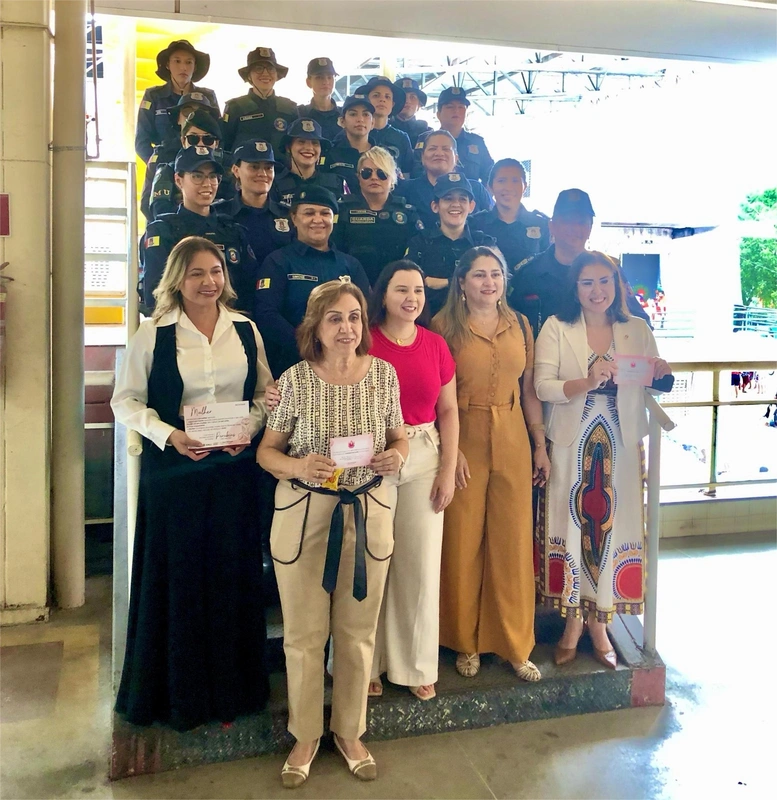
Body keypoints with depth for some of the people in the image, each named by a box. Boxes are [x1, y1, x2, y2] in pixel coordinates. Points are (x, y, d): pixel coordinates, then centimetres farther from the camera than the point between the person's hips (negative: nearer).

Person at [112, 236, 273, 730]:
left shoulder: (246, 330, 5)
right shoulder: (153, 334, -3)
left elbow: (265, 394, 10)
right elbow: (125, 400, -2)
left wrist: (249, 430, -8)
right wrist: (168, 435, -16)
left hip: (234, 470, 2)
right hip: (172, 469, -2)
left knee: (232, 576, 8)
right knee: (176, 577, 5)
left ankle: (229, 689, 25)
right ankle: (176, 693, 23)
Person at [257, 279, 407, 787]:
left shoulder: (383, 374, -1)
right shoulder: (295, 380, -7)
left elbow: (400, 438, 11)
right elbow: (267, 450, -1)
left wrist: (396, 456, -12)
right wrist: (300, 466, -21)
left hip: (368, 514, 2)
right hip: (303, 515, -1)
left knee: (358, 632, 14)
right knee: (305, 634, 10)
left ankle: (351, 732, 35)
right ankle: (306, 736, 32)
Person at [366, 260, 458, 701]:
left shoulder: (436, 345, 5)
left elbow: (449, 411, 7)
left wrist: (448, 471, 1)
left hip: (424, 461, 3)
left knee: (422, 564, 7)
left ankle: (418, 665, 25)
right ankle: (369, 663, 24)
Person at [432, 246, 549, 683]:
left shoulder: (520, 327, 10)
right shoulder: (444, 327, -2)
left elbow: (529, 391, 11)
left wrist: (541, 445, 8)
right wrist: (450, 450, -15)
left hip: (513, 443, 3)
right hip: (462, 442, -3)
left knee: (514, 543, 8)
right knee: (463, 543, 5)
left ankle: (515, 644, 23)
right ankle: (466, 642, 23)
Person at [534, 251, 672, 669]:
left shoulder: (637, 330, 8)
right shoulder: (556, 328, 0)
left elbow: (652, 383, 12)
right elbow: (543, 386, -10)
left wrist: (659, 373, -10)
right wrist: (586, 382, -25)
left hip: (621, 446, 2)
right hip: (572, 446, -2)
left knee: (611, 526, 5)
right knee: (572, 526, 4)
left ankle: (599, 621, 23)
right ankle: (573, 620, 22)